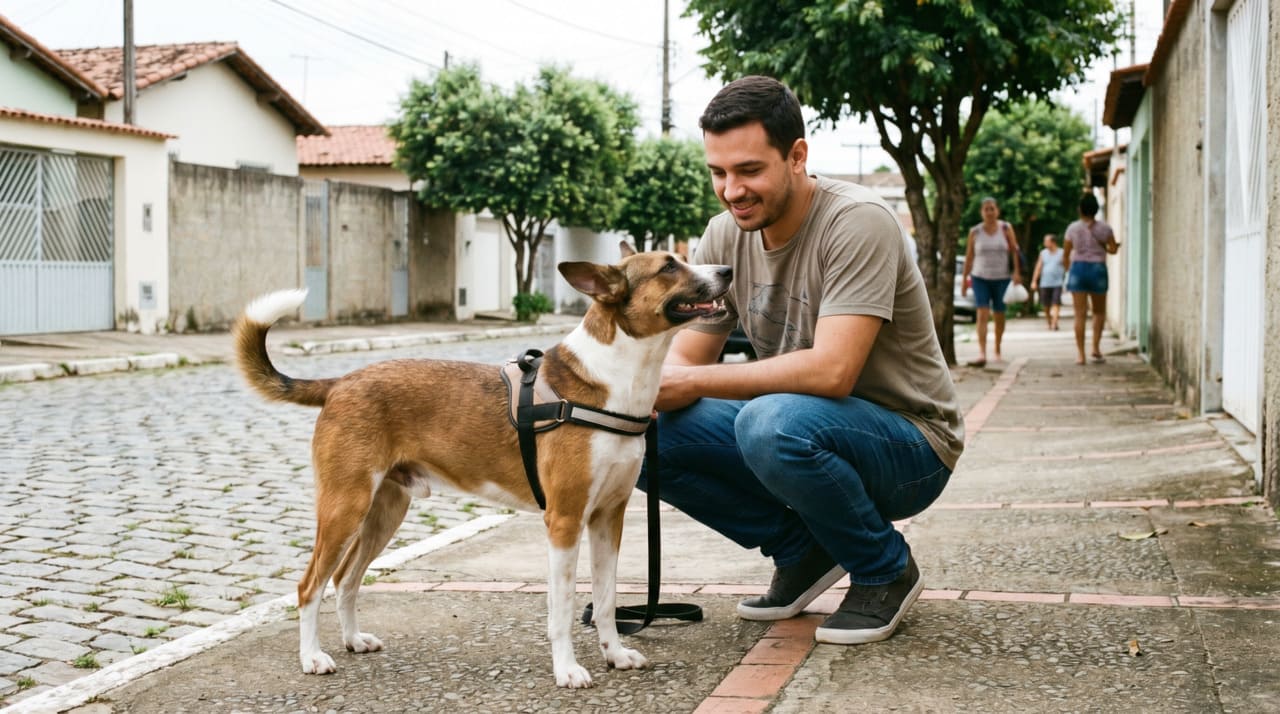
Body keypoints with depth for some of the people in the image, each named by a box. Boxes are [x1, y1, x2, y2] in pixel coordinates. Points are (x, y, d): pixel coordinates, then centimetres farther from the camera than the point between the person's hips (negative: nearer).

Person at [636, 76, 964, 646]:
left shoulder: (857, 223, -22)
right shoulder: (725, 236, 0)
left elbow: (832, 370, -32)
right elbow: (682, 361, 0)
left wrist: (695, 382, -30)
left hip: (908, 446, -7)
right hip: (799, 429, 7)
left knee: (772, 423, -37)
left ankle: (886, 570, -9)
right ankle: (803, 551, 6)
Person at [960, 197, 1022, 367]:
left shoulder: (1006, 229, 1)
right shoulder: (975, 232, 1)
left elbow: (1014, 250, 1)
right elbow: (969, 256, 7)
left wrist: (1016, 272, -10)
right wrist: (965, 278, 7)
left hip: (1001, 278, 1)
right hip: (980, 278, -1)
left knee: (999, 316, 9)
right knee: (982, 315, -14)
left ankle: (997, 351, 28)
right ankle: (982, 354, -23)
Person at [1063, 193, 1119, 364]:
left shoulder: (1072, 228, 1)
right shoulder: (1104, 228, 0)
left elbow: (1065, 255, 5)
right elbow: (1113, 249, 3)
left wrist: (1069, 270, 22)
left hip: (1078, 268, 0)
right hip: (1098, 268, 0)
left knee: (1080, 313, -1)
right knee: (1099, 312, 16)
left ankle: (1080, 353, -4)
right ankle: (1095, 347, 2)